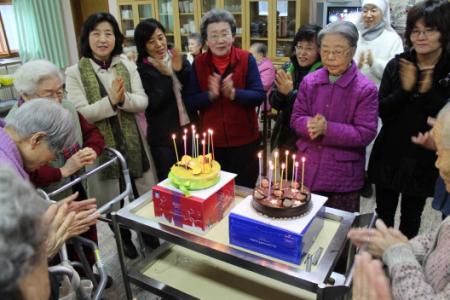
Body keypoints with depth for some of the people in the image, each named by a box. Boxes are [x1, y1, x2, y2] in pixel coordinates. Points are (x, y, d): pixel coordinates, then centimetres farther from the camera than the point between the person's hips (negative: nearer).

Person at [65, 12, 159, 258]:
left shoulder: (127, 67, 2)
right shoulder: (75, 73, -7)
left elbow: (143, 102, -4)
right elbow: (79, 114, -15)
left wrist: (124, 98, -24)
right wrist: (111, 101, -25)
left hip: (132, 142, 3)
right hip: (101, 145, -2)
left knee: (142, 192, 16)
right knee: (114, 197, 13)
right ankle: (124, 239, 38)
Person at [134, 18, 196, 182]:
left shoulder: (180, 60, 4)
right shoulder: (142, 70, -8)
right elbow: (151, 105, -16)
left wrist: (180, 71, -16)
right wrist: (165, 76, -20)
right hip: (163, 138, -4)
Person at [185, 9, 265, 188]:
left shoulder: (246, 59, -7)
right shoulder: (198, 63, -3)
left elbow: (259, 96, -12)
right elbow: (189, 102, -6)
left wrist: (234, 93, -28)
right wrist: (210, 94, -24)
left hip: (244, 140, -1)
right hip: (211, 141, 2)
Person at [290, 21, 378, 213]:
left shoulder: (366, 89, -11)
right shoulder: (309, 81, 1)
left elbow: (366, 133, -15)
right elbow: (296, 119, 1)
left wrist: (327, 128, -25)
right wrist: (310, 125, -22)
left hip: (343, 177, -3)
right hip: (307, 171, 3)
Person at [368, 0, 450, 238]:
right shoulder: (397, 65, -4)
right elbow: (382, 111, -7)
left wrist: (428, 92, -23)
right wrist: (405, 89, -22)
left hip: (423, 161, -1)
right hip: (389, 155, 1)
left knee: (411, 218, 17)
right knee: (383, 215, 16)